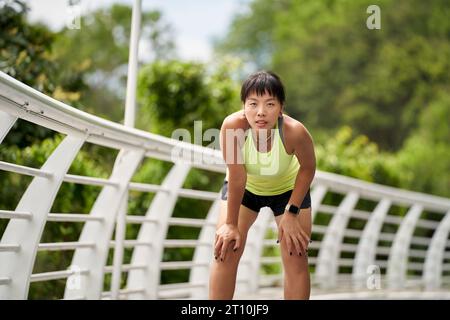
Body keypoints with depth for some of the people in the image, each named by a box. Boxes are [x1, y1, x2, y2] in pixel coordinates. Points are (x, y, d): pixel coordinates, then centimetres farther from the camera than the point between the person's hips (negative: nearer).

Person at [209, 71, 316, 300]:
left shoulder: (294, 131, -38)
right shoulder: (232, 126, -38)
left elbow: (308, 168, -18)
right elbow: (236, 177, -27)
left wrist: (292, 212, -17)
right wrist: (231, 223, -18)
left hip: (288, 188, 0)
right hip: (244, 187, 1)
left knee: (296, 259, -4)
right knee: (225, 250, -9)